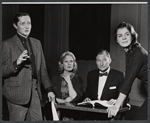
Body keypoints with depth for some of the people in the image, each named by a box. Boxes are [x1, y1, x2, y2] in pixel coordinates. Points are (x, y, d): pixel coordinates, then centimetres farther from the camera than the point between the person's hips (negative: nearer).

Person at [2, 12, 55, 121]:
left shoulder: (37, 43, 13)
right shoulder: (7, 44, -5)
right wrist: (16, 63, -25)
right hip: (17, 92, -5)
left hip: (34, 91, 5)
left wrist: (49, 89, 13)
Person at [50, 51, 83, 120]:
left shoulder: (78, 79, 8)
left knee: (67, 118, -28)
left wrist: (68, 81, -3)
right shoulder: (54, 78, 10)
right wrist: (63, 101, -7)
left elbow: (74, 97, -5)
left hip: (72, 112, -1)